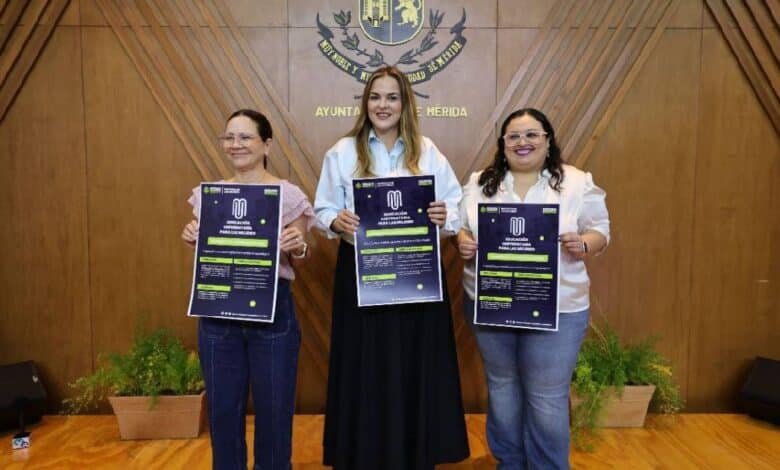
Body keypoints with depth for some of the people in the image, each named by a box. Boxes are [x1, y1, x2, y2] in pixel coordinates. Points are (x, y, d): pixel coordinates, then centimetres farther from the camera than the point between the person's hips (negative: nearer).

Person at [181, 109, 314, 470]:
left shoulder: (288, 195, -5)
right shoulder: (207, 194, 6)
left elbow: (299, 262, 1)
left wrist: (298, 248, -21)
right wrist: (192, 241, -7)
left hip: (273, 311, -3)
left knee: (273, 409, 10)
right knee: (222, 409, 14)